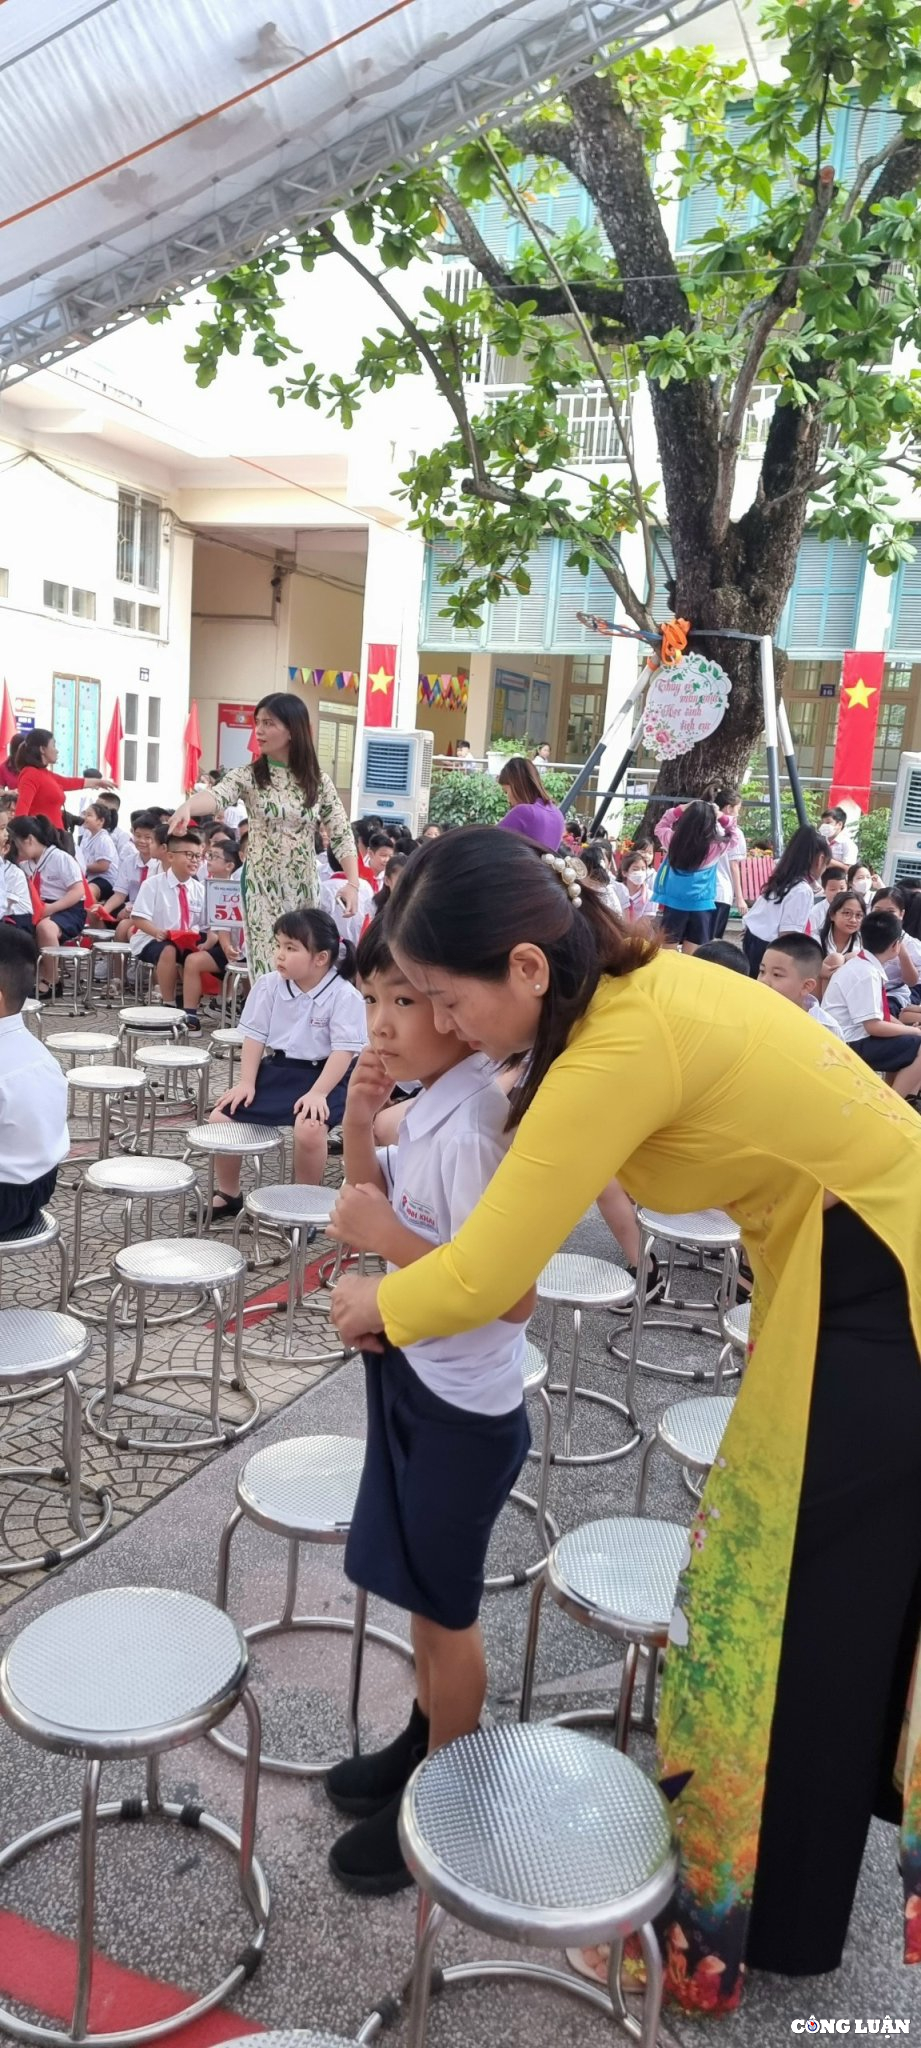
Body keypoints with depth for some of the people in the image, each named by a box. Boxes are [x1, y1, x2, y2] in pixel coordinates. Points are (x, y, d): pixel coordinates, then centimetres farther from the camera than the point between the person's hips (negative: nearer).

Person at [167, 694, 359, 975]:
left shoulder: (318, 781, 2)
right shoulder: (249, 776, -3)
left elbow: (341, 835, 2)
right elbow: (217, 795, -24)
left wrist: (353, 883, -11)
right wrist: (187, 806, -47)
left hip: (304, 889, 2)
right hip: (262, 888, -2)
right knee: (270, 970, -4)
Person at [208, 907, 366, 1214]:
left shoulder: (344, 995, -16)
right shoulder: (268, 985, -1)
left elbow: (344, 1050, -18)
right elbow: (255, 1036, 4)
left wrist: (317, 1093, -25)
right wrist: (246, 1082, -5)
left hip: (322, 1075, -5)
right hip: (276, 1069, 6)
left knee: (309, 1127, -35)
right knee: (221, 1116, -6)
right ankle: (228, 1196, 17)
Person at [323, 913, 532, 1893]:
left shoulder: (475, 1127, -28)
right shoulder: (430, 1103, -2)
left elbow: (510, 1296, -29)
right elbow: (380, 1202, 10)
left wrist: (387, 1236, -27)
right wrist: (358, 1124, -6)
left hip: (461, 1405, -8)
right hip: (414, 1376, 8)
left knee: (444, 1604, 12)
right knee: (418, 1586, 25)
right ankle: (425, 1737, 47)